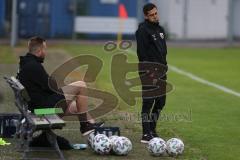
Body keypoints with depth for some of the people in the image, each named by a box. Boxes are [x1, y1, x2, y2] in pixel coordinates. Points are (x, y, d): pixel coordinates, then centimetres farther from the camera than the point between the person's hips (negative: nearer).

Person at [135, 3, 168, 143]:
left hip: (161, 70, 8)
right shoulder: (143, 30, -10)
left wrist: (164, 65, 13)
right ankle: (146, 134, -7)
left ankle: (152, 130, 21)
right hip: (149, 71, -8)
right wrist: (150, 73, -19)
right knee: (148, 102, -8)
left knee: (161, 101, 11)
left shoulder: (160, 29, 16)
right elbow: (142, 53, -16)